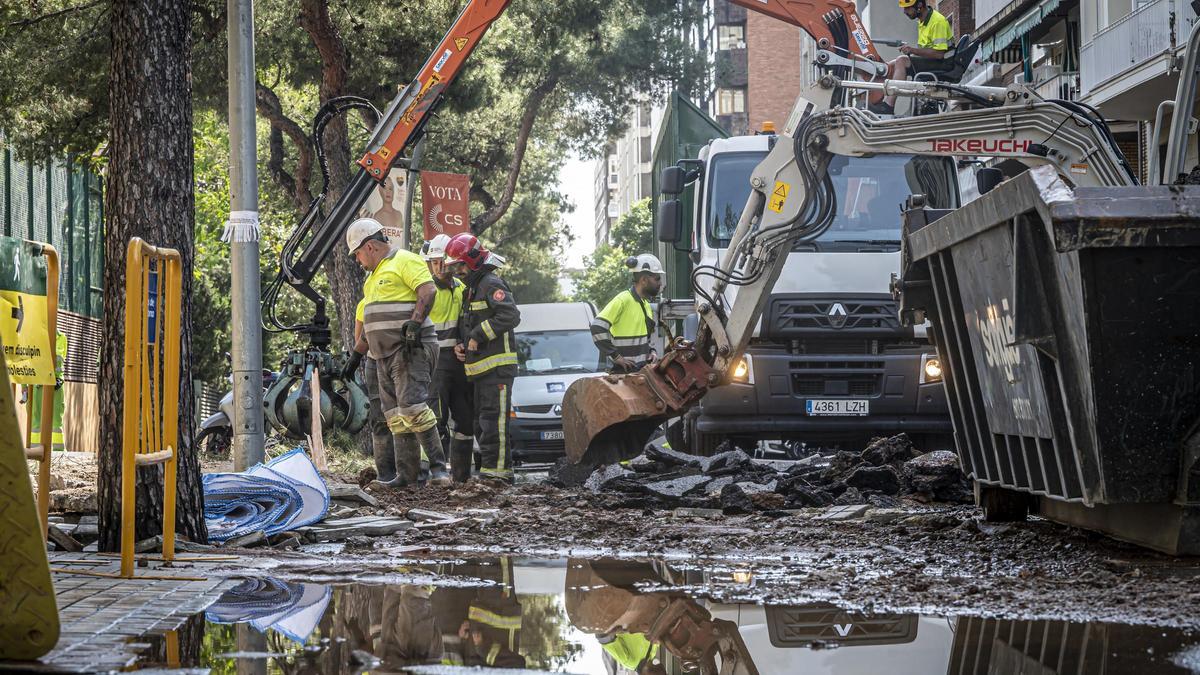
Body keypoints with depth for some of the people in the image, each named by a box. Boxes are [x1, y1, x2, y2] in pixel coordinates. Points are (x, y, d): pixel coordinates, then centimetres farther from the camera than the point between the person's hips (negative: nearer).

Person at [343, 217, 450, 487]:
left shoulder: (405, 261, -3)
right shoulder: (375, 275, 27)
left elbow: (428, 291, -18)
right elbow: (369, 323, 33)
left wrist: (415, 322, -28)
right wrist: (357, 353, 34)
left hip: (411, 350, -10)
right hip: (386, 355, 10)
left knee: (412, 407, -18)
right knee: (395, 416, 4)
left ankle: (438, 467, -16)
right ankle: (406, 473, 3)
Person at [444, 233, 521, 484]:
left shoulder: (491, 284, -9)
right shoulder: (470, 290, 23)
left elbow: (510, 316, -22)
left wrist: (478, 336, -19)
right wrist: (460, 345, 9)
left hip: (497, 367, -10)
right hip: (480, 368, 10)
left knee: (493, 419, -13)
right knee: (481, 423, 12)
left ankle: (497, 470, -14)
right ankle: (491, 468, 16)